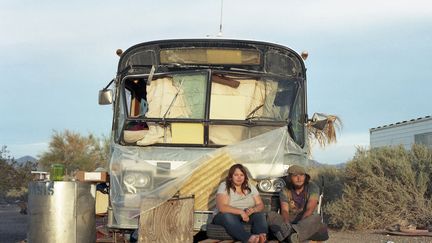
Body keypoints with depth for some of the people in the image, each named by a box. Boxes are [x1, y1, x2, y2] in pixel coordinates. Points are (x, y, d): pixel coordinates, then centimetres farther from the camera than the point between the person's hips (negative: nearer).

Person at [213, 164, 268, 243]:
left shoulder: (250, 187, 10)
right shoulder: (224, 186, -4)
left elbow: (260, 205, 4)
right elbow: (222, 207, -18)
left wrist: (253, 209, -21)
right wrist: (240, 212, -29)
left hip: (246, 217, 4)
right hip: (225, 218, -4)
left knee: (260, 214, -24)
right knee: (227, 216, -38)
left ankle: (262, 236, -54)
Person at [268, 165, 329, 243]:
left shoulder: (312, 187, -2)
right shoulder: (285, 191, 4)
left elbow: (310, 210, -15)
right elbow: (284, 211, -9)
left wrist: (300, 223, -32)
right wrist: (287, 223, -33)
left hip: (307, 221, -1)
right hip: (290, 222, 2)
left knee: (316, 218, -34)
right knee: (271, 215, -23)